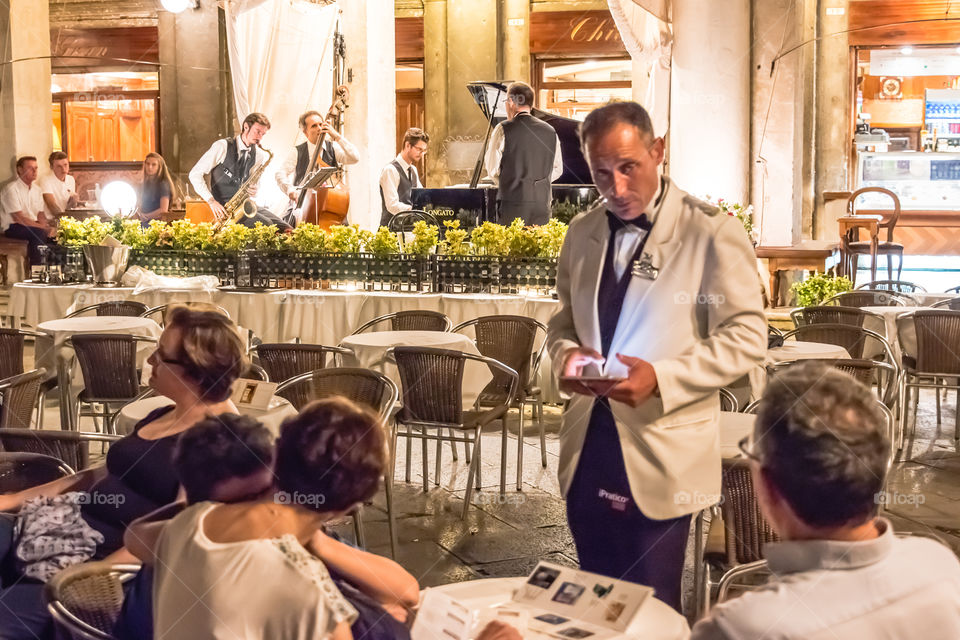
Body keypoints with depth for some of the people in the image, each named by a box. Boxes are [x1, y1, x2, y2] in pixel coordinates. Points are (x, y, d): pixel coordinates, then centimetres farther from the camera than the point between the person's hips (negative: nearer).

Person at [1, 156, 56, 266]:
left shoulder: (36, 189, 10)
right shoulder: (11, 189, -14)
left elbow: (40, 214, 9)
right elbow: (19, 218, -21)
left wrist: (47, 224, -14)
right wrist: (43, 227, -26)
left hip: (34, 225, 7)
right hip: (13, 227, -7)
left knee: (54, 232, -17)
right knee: (38, 233, -33)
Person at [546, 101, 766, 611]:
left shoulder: (711, 234, -9)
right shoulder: (582, 232, 8)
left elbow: (746, 338, -10)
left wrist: (662, 378, -23)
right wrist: (565, 353, -5)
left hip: (659, 459, -5)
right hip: (587, 452, 5)